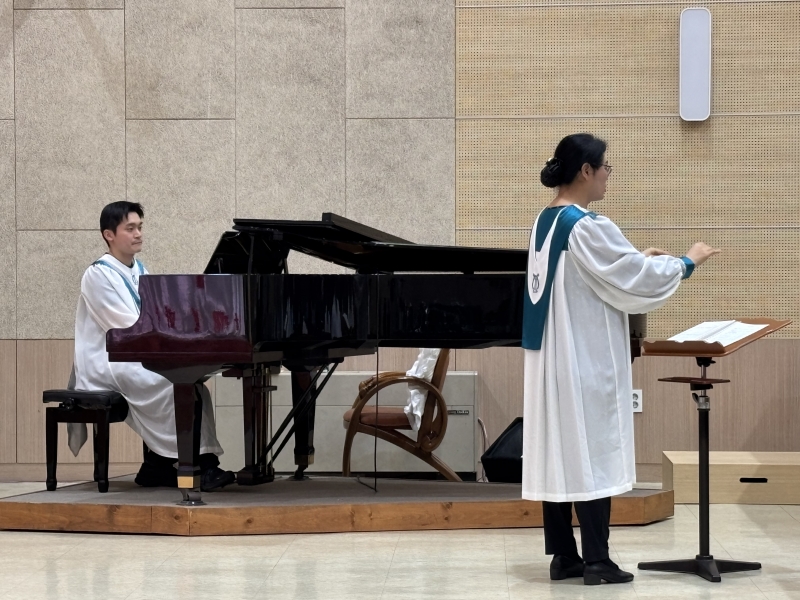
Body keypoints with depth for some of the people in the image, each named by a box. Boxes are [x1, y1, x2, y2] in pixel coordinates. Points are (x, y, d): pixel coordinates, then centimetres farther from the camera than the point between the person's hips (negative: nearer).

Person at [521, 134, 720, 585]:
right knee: (592, 451, -3)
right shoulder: (588, 226, -18)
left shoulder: (545, 222, 10)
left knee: (558, 450, 8)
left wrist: (636, 258, 24)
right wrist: (686, 263, 1)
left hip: (552, 359, 9)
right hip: (586, 361, -9)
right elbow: (634, 278, -14)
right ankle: (596, 561, 0)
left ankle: (564, 556, 13)